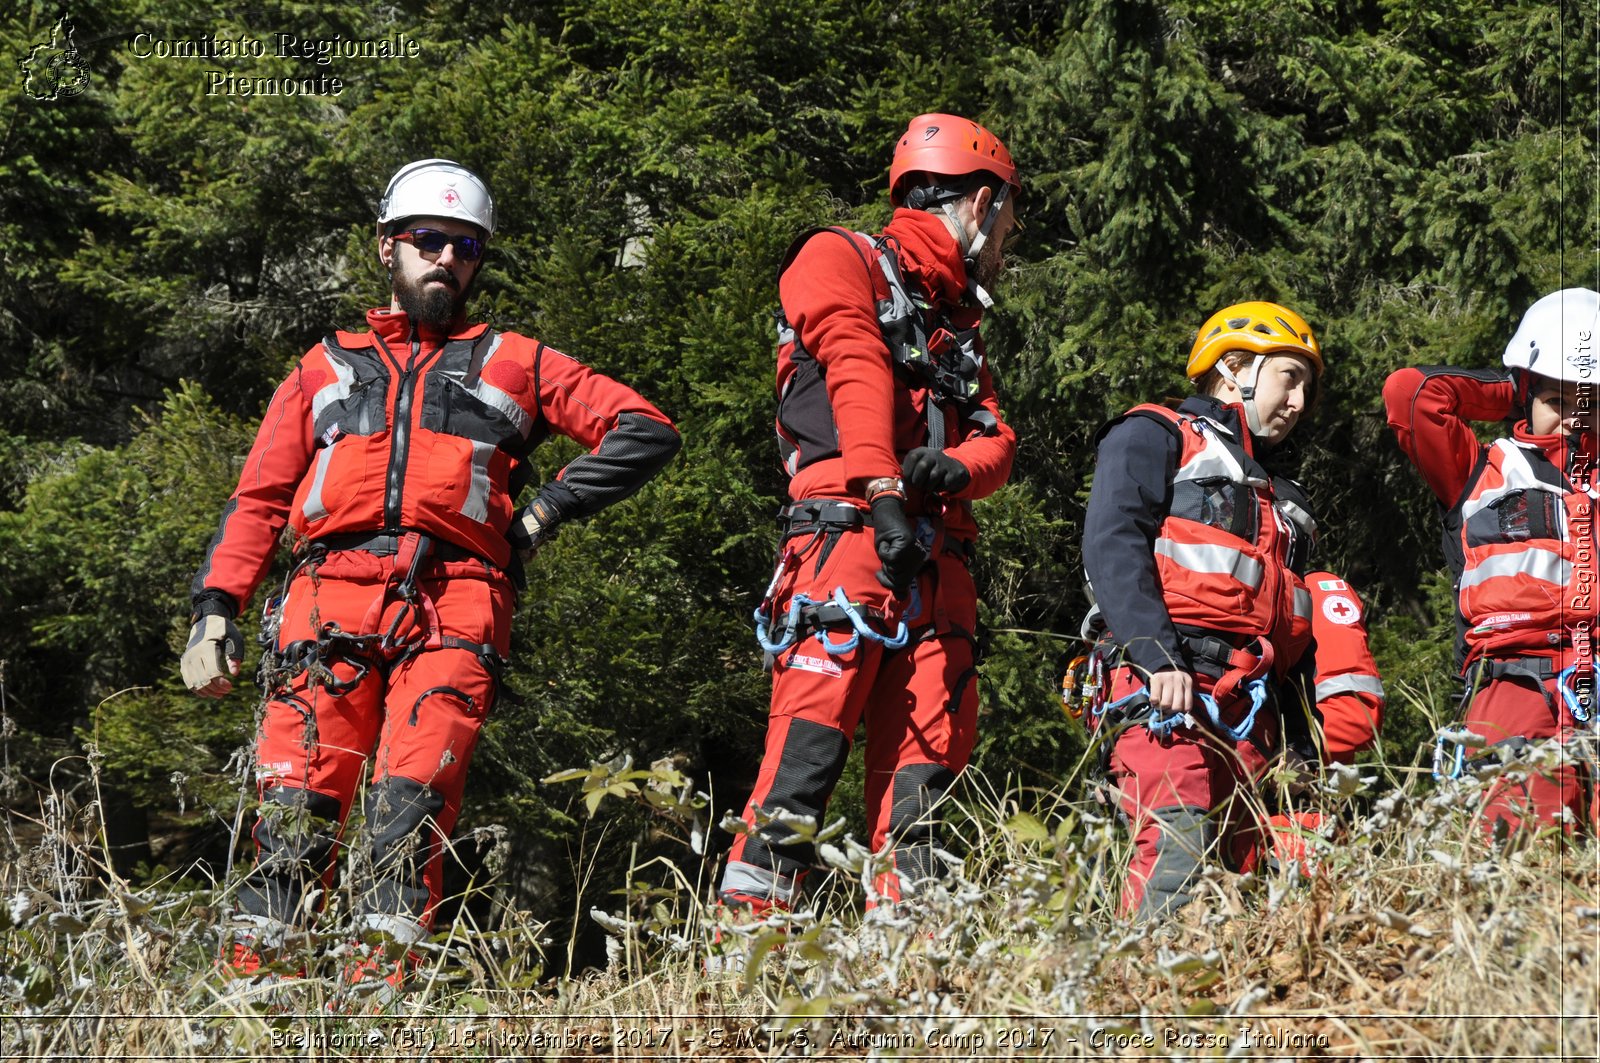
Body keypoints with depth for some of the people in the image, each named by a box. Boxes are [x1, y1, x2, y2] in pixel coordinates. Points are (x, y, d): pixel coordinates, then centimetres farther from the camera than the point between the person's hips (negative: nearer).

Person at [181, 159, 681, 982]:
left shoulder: (513, 363, 24)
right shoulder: (327, 367, 28)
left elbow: (644, 432, 19)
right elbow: (258, 500, 22)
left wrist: (545, 512, 10)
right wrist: (216, 610, 8)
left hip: (453, 611, -1)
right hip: (332, 598, 1)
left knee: (412, 798, -20)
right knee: (297, 797, -14)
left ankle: (379, 973, -28)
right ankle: (255, 969, -15)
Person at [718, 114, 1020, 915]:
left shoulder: (956, 319, 32)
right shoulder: (841, 261, 9)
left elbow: (997, 439, 18)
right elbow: (856, 370, -9)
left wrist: (955, 468, -7)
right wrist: (884, 491, -24)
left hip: (936, 555, 7)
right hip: (849, 529, -7)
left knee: (931, 747, -2)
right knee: (813, 737, -18)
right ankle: (750, 928, -22)